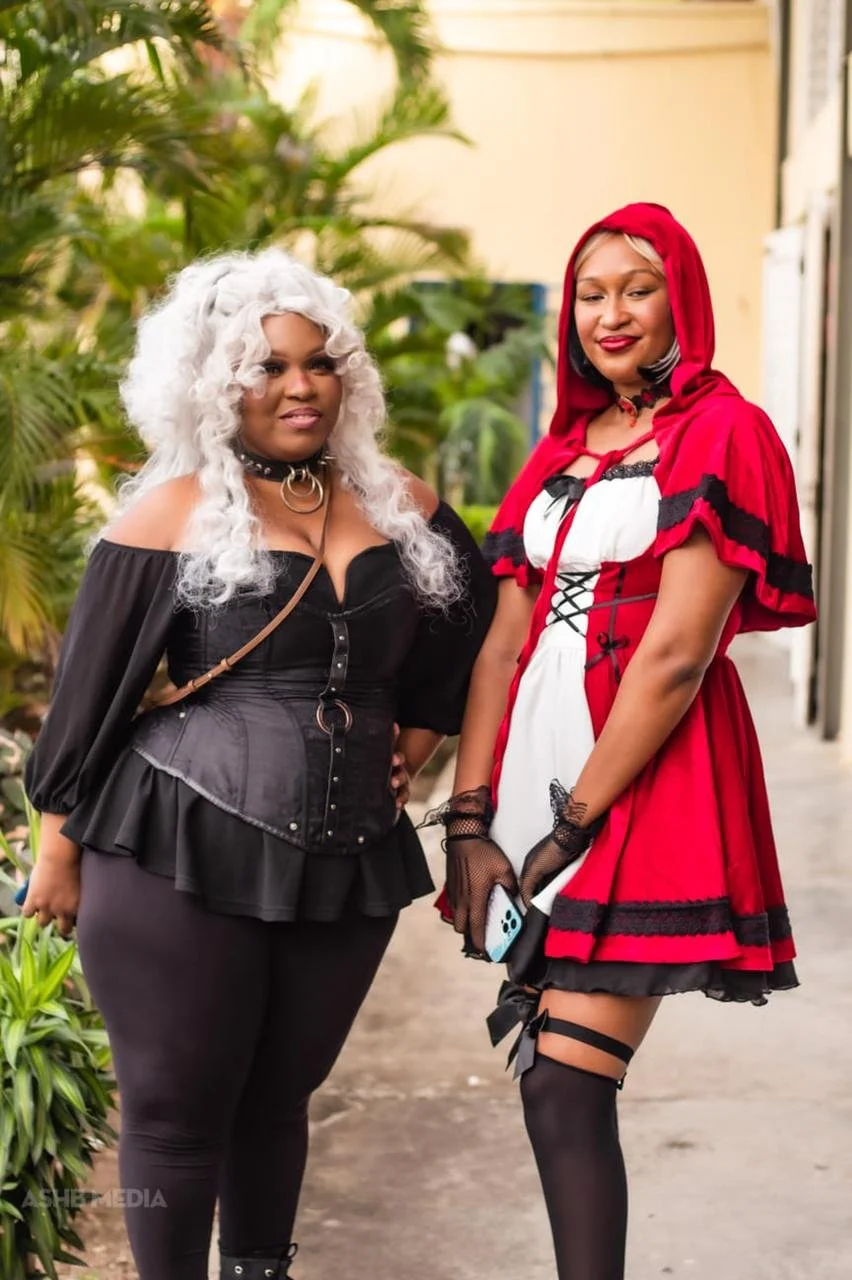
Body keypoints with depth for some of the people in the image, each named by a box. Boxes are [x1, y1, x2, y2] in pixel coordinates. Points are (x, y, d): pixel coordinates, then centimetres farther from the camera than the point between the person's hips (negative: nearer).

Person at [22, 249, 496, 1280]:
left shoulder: (399, 507, 7)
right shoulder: (173, 514, -5)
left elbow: (472, 624, 24)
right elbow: (89, 690, -2)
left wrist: (419, 735, 14)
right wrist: (59, 848, -1)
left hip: (347, 862, 4)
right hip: (182, 857, -4)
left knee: (278, 1096, 15)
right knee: (178, 1107, 4)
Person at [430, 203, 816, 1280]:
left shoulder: (721, 434, -4)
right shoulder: (563, 450, 18)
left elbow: (677, 655, -13)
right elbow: (505, 639, 10)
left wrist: (574, 827, -13)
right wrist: (470, 821, 0)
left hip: (650, 782, -7)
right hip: (534, 758, 7)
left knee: (563, 1087, -12)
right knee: (553, 1078, 11)